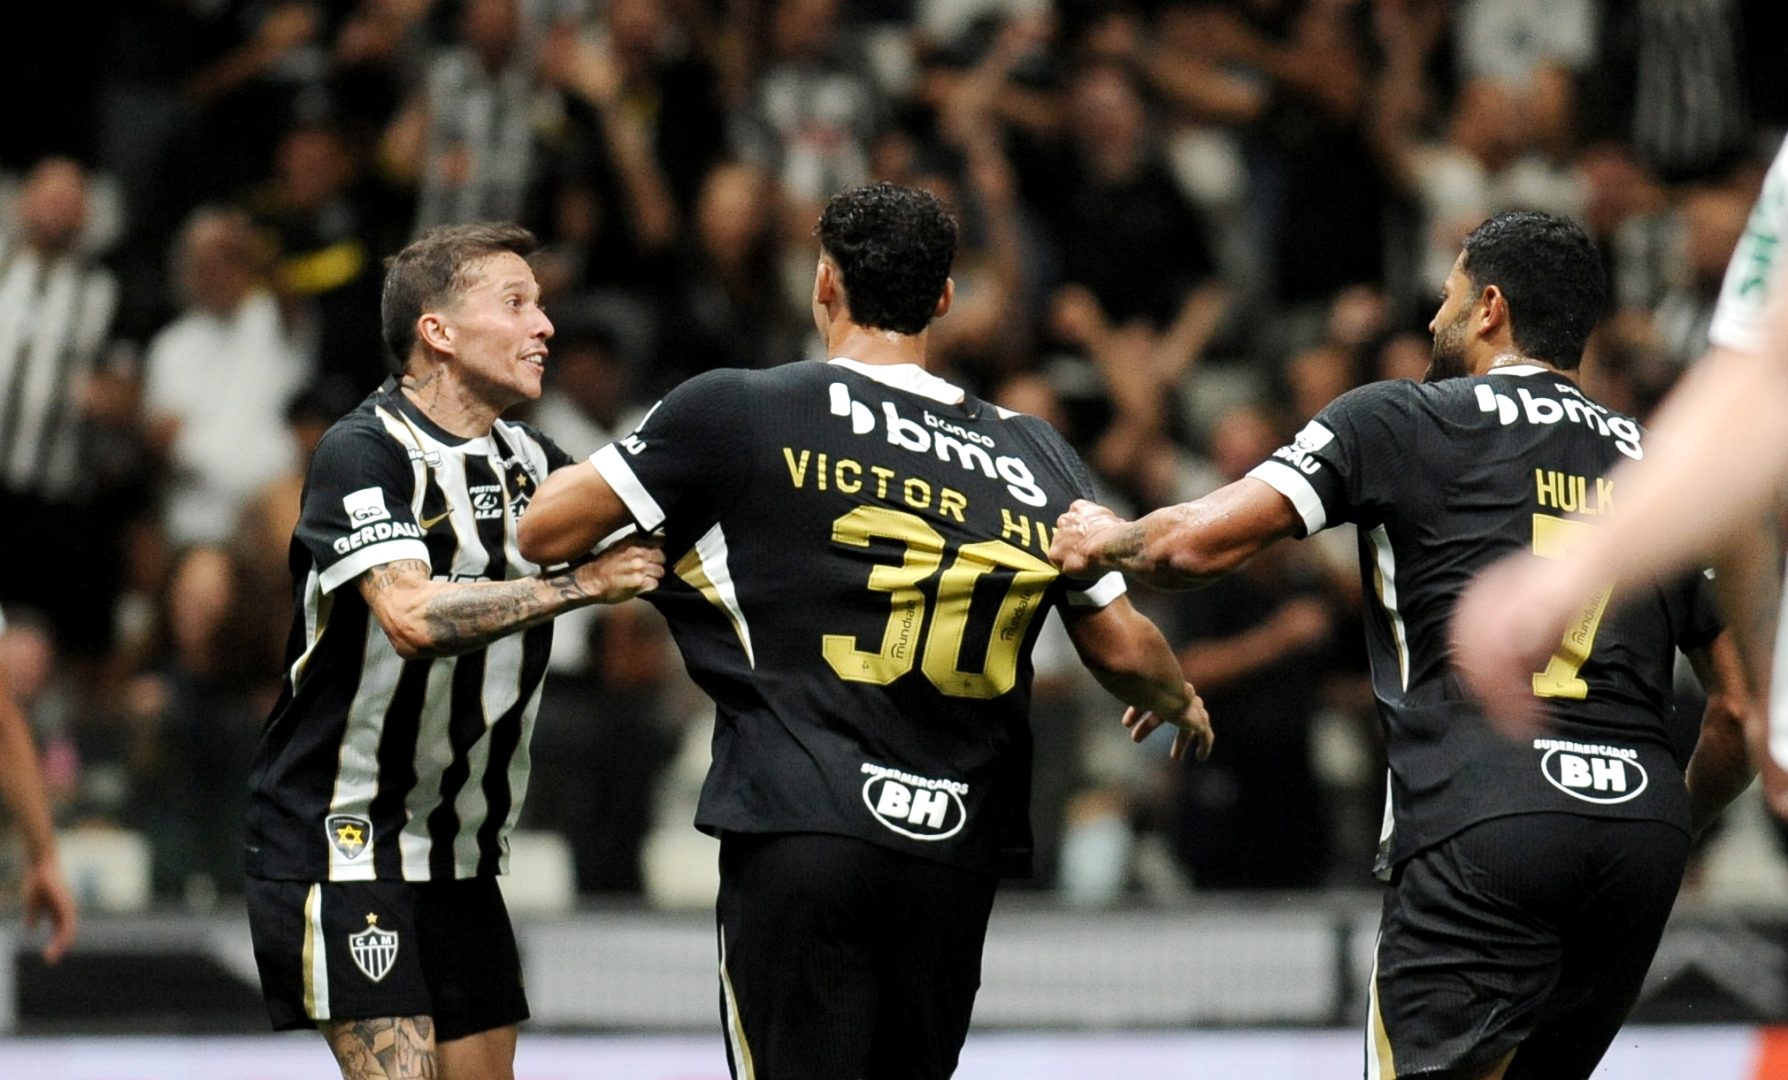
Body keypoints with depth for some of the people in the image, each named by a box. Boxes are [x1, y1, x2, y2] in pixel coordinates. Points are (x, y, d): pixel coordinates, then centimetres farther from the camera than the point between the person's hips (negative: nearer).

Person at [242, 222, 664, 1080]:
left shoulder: (528, 460, 9)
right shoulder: (363, 452, -15)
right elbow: (413, 616, -29)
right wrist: (579, 585, -28)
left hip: (460, 854, 8)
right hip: (343, 843, -8)